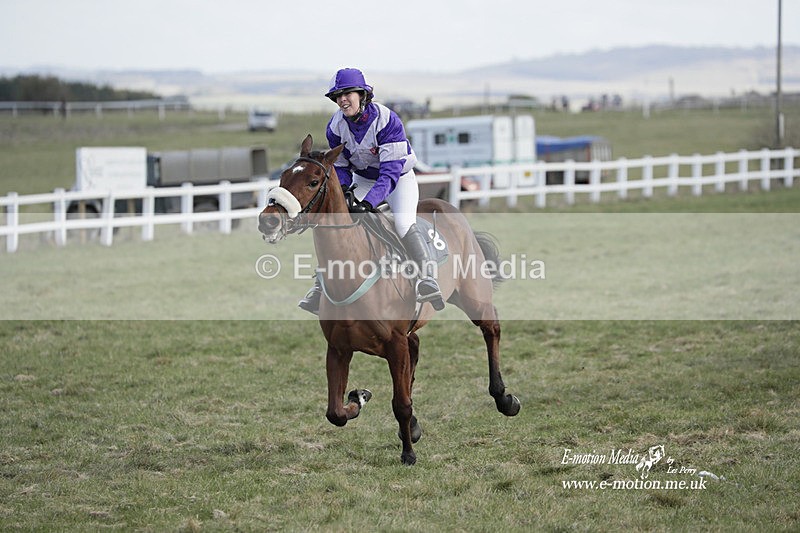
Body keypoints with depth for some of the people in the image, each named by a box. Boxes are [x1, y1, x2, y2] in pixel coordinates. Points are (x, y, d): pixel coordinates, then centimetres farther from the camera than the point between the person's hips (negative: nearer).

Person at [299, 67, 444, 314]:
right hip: (363, 180, 5)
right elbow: (340, 166, -1)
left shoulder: (387, 120, -31)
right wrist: (343, 193, -22)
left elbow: (390, 172, -35)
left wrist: (368, 203, -46)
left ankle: (428, 278, -34)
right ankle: (321, 283, 2)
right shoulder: (336, 126, -14)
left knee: (404, 224, -29)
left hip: (399, 179, -5)